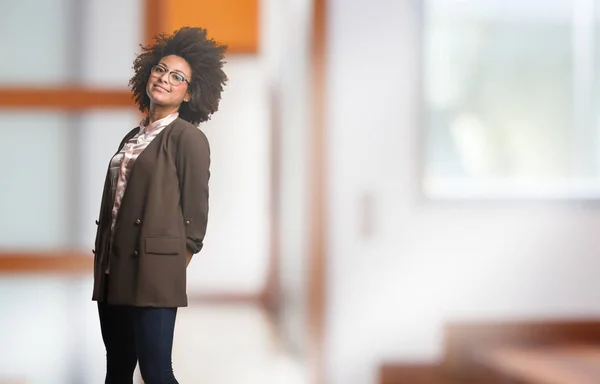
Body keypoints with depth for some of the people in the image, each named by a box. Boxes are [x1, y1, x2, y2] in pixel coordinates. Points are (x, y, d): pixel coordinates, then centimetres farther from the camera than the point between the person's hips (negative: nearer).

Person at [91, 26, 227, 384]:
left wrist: (174, 269, -5)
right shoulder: (133, 137, 18)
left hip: (153, 273, -8)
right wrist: (102, 261, 11)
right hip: (113, 273, 8)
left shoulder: (188, 137, -6)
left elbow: (195, 210, -8)